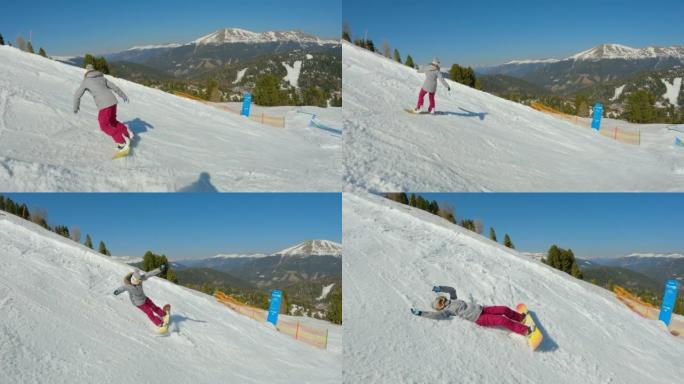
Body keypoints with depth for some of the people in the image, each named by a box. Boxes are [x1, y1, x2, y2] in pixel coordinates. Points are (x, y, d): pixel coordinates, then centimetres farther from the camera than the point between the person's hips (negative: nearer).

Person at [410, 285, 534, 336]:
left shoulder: (452, 300, 17)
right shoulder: (447, 310, -6)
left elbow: (452, 289, 27)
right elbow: (437, 315, -19)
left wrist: (440, 288, 20)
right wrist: (420, 313, -22)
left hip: (481, 309, 8)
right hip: (478, 318, -8)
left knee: (504, 309, 2)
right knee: (502, 320, -19)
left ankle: (522, 317, 24)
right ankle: (526, 330, -17)